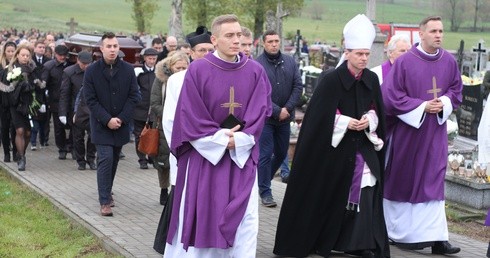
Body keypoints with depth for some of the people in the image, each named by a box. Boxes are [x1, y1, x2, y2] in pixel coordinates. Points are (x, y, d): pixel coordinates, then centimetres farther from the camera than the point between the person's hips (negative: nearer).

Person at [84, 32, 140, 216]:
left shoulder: (128, 70, -1)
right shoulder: (92, 71, -6)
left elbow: (134, 96, 0)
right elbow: (90, 99, -7)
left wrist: (121, 118, -10)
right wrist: (107, 120, -15)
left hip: (121, 124, 3)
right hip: (101, 125, -3)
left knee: (114, 160, 12)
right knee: (106, 159, -12)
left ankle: (107, 192, 31)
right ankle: (105, 201, -9)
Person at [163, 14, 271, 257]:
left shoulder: (255, 71, 1)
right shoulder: (197, 70, -7)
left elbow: (260, 112, -1)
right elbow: (189, 115, -8)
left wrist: (238, 140, -13)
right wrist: (219, 139, -13)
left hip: (242, 156, 2)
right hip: (204, 155, -2)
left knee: (245, 219, 0)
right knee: (200, 216, 2)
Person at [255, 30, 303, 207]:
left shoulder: (290, 62, 5)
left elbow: (298, 86, 2)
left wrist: (287, 108, -9)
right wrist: (277, 111, -16)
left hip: (285, 118, 5)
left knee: (281, 153, 14)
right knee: (265, 155, -4)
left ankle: (264, 181, 34)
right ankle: (265, 192, 5)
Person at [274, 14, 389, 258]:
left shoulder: (372, 80, 4)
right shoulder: (331, 79, -11)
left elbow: (377, 110, 11)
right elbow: (321, 114, -11)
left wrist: (368, 121, -9)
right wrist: (346, 123, -18)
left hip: (364, 146, 4)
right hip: (334, 146, -4)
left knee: (365, 193, -6)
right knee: (326, 195, 5)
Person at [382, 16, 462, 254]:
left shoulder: (449, 61, 1)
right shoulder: (405, 62, -11)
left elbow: (456, 90, 12)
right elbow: (392, 95, -10)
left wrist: (443, 103, -9)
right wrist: (422, 106, -17)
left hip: (434, 131, 3)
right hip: (407, 130, -3)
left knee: (433, 183, -2)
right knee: (402, 181, 9)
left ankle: (436, 237, -4)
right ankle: (397, 232, 25)